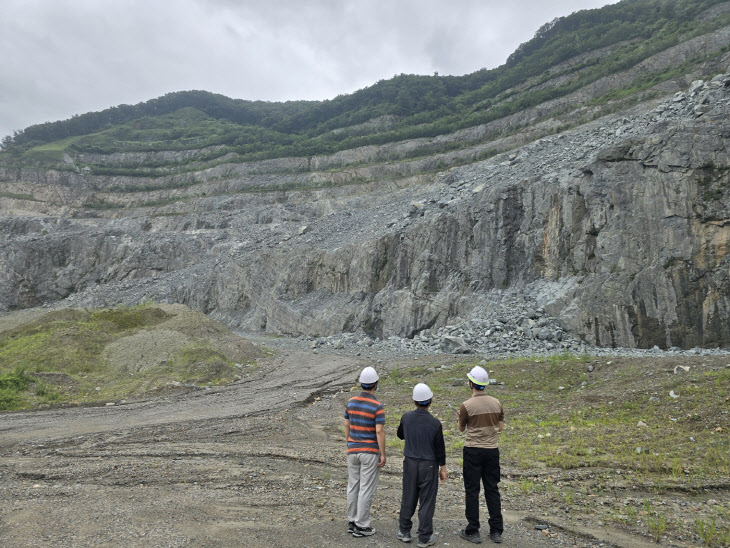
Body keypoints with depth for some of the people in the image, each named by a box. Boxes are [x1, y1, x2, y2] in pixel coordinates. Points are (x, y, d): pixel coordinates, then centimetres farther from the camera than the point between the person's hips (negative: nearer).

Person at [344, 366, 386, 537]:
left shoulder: (351, 402, -1)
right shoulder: (377, 406, -18)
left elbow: (346, 426, 7)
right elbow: (380, 432, -19)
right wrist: (383, 454, -10)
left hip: (353, 450, 5)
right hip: (370, 452, -5)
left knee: (353, 486, 15)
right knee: (366, 489, 4)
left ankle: (352, 522, 24)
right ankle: (361, 526, 11)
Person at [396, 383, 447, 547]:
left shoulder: (406, 417, -9)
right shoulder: (435, 423, -18)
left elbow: (400, 435, 10)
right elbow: (440, 448, -9)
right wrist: (443, 468, 3)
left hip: (410, 463, 3)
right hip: (429, 465, -3)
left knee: (408, 498, 16)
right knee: (427, 501, 8)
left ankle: (404, 531, 27)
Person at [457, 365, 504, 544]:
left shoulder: (467, 405, -15)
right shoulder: (496, 403, -2)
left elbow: (461, 428, 0)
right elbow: (500, 427, 8)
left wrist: (460, 417, 19)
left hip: (473, 451, -4)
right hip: (492, 450, 4)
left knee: (472, 491, 5)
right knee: (492, 490, 13)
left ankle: (472, 531, 12)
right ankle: (496, 531, 18)